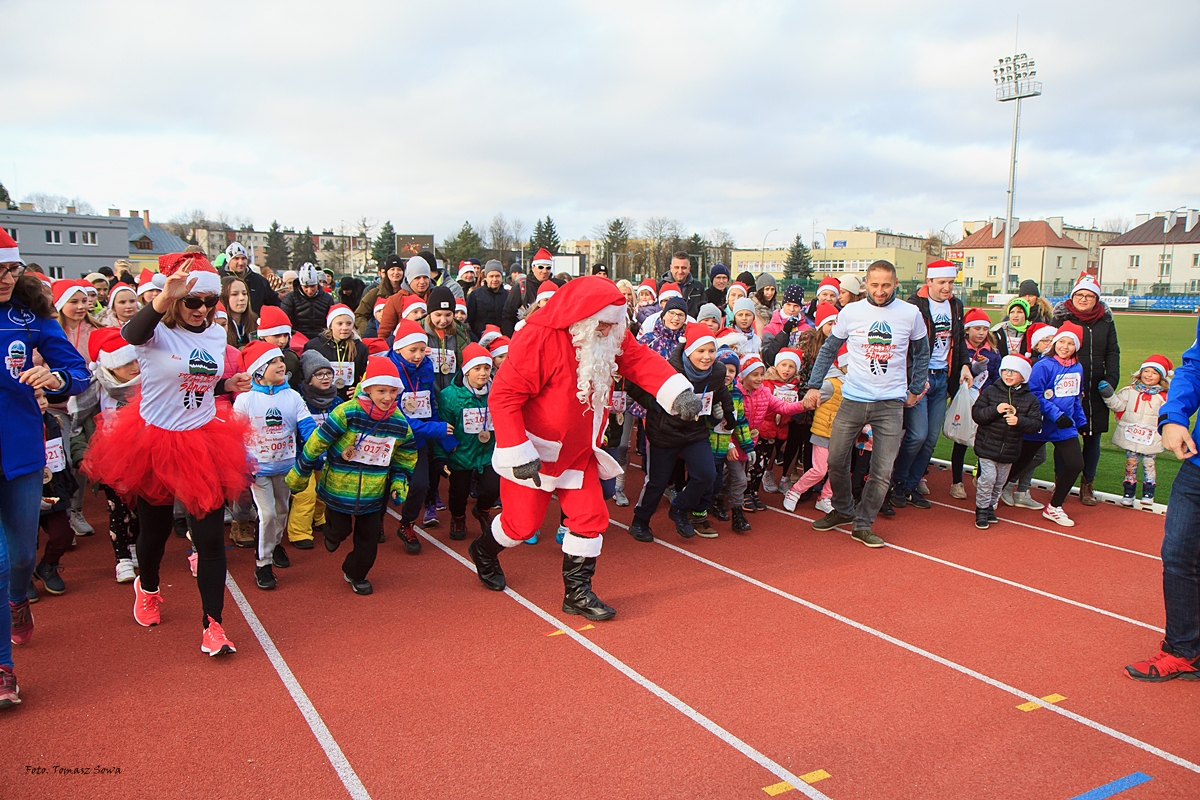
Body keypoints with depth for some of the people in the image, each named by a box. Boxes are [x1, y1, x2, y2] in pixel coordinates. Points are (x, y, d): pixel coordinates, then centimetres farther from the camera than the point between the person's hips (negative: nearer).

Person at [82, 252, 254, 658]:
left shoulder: (217, 335, 3)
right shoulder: (157, 331, -13)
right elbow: (132, 333, -40)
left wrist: (229, 385, -3)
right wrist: (164, 297, -58)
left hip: (203, 442, 3)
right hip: (154, 441, -3)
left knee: (211, 536, -3)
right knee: (155, 528, 18)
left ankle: (213, 626, 6)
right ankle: (147, 587, 50)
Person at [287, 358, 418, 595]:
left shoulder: (400, 424, -8)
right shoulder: (347, 413, -23)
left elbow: (405, 458, 9)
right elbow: (316, 444, -15)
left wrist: (399, 483, -3)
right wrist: (299, 475, -8)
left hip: (373, 494, 4)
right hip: (338, 488, -3)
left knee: (368, 538, 12)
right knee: (341, 530, 13)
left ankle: (356, 574, 38)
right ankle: (333, 532, 50)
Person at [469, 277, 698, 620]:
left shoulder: (612, 337, -5)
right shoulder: (540, 339, -27)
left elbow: (641, 360, -13)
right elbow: (504, 395, -26)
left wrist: (679, 392, -32)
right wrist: (519, 453, -28)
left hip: (579, 451, 6)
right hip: (536, 451, -6)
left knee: (591, 516, 1)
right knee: (523, 522, 7)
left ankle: (577, 592, 16)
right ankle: (484, 552, 39)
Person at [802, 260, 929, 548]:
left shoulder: (910, 313, -1)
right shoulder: (850, 312, 0)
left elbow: (921, 353, 14)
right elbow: (828, 350, 9)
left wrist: (915, 389, 12)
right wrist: (814, 386, 3)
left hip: (891, 403, -1)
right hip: (853, 399, 1)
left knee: (883, 470, -2)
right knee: (836, 460, 6)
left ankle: (863, 524, 12)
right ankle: (843, 510, 29)